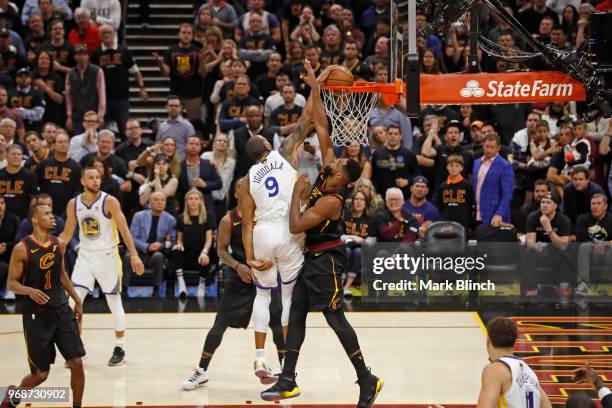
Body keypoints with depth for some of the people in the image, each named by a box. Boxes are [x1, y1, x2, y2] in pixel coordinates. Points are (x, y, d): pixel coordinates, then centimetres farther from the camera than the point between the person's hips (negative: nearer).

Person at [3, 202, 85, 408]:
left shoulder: (59, 244, 3)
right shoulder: (22, 249, -13)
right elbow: (12, 283, -9)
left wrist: (77, 300, 17)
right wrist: (30, 291, -28)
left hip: (61, 310, 5)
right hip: (36, 315, -4)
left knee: (76, 363, -5)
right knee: (41, 374, 3)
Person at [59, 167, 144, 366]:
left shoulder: (109, 201, -11)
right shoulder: (73, 204, 1)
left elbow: (124, 230, -11)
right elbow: (67, 233, 11)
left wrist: (134, 255, -19)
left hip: (108, 256, -3)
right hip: (85, 256, 3)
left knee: (114, 302, 4)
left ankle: (120, 348, 16)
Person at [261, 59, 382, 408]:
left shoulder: (331, 201, -23)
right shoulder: (327, 174, -1)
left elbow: (296, 226, -23)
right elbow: (322, 129, 2)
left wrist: (297, 192, -13)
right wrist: (315, 91, 0)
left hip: (325, 260, -9)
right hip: (313, 257, 9)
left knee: (335, 317, -8)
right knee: (296, 313, 8)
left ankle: (367, 380, -1)